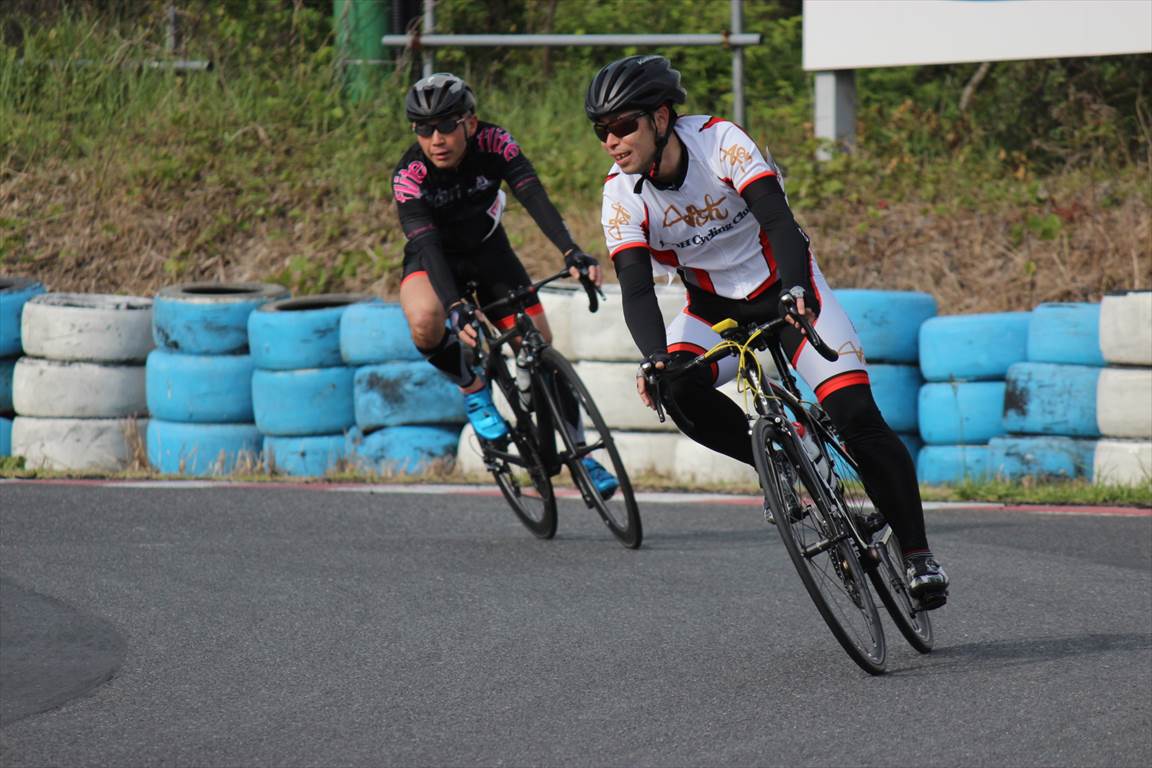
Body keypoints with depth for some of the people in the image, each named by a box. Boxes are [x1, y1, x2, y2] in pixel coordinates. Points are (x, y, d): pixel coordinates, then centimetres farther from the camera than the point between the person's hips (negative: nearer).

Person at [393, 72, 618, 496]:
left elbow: (534, 198, -35)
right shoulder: (409, 176, -29)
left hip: (489, 253, 2)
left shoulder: (494, 143, -24)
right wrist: (457, 309, -54)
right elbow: (426, 244, -39)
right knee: (427, 323, -35)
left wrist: (571, 252, -51)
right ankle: (473, 389, -6)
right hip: (435, 260, -2)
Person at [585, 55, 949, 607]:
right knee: (678, 390, -29)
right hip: (715, 307, 3)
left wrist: (795, 290, -52)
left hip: (784, 289, -3)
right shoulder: (621, 196, -16)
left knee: (855, 416, -17)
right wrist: (654, 358, -43)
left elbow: (778, 220, -34)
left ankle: (916, 554, -4)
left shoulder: (718, 141, -24)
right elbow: (636, 289, -24)